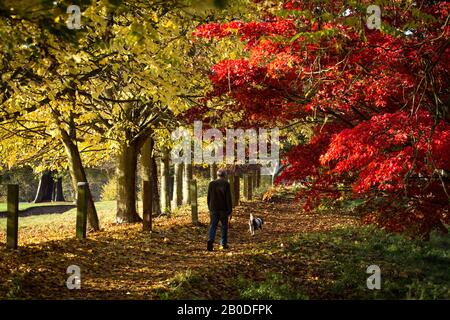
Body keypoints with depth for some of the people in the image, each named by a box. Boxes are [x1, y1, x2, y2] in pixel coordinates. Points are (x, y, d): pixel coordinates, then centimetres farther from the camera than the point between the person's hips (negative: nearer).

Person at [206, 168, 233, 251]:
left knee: (213, 226, 0)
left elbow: (208, 197, 10)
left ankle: (210, 240, -23)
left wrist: (210, 208, 21)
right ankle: (224, 243, 17)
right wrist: (230, 211, -5)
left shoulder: (211, 184, 4)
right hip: (223, 209, -2)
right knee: (224, 226, 13)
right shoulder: (226, 184, -8)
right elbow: (228, 198, -10)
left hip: (213, 209, 2)